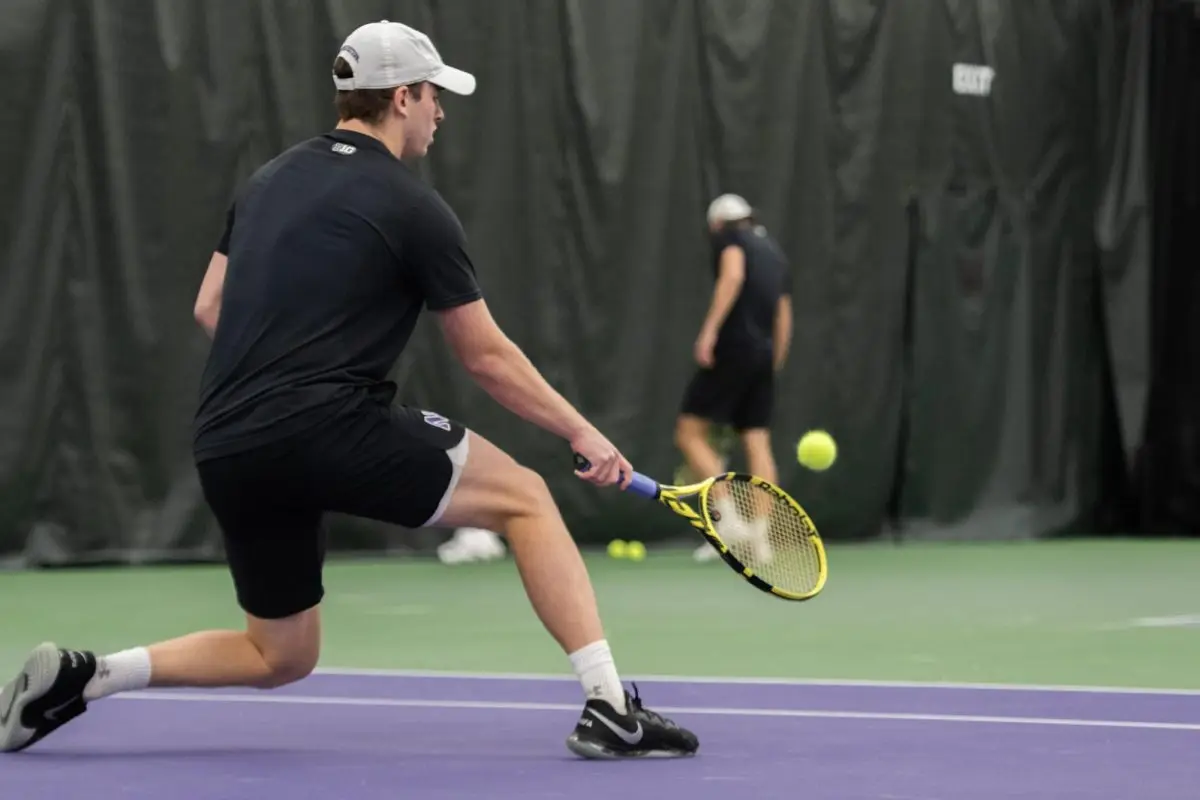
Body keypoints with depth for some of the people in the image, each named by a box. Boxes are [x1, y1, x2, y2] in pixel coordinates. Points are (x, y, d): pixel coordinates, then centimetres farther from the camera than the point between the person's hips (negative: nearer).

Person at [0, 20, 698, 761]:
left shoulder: (270, 179, 18)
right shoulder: (415, 207, -1)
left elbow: (211, 308, 21)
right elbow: (487, 357, 4)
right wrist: (581, 431, 15)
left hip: (227, 450, 7)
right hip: (331, 427, -7)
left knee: (280, 657, 22)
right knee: (525, 497, 4)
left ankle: (81, 674, 9)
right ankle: (610, 709, -7)